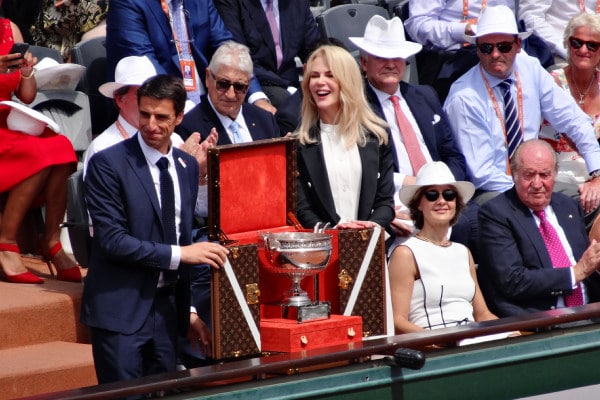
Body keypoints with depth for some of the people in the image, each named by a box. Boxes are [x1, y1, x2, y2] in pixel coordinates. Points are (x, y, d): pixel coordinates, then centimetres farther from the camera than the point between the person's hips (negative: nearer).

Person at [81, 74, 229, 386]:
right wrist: (179, 254, -18)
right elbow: (111, 239, -15)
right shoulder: (107, 164, -9)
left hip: (166, 310, 6)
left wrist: (188, 312, 14)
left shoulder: (187, 167, 10)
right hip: (121, 311, -6)